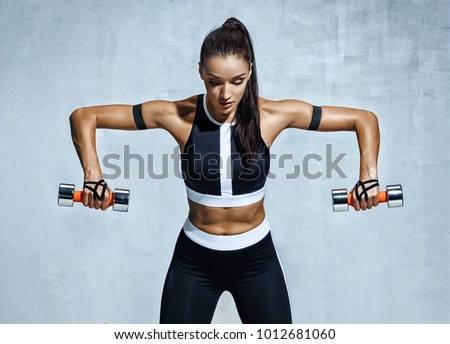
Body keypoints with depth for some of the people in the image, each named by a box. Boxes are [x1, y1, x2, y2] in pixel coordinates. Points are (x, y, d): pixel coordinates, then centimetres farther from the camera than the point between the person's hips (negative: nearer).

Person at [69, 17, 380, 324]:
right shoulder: (178, 116, -15)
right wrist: (93, 176, -22)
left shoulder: (274, 115, -14)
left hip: (256, 258, 1)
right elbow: (84, 117, -8)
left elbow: (363, 119, -5)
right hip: (194, 260, 0)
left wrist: (369, 176, -19)